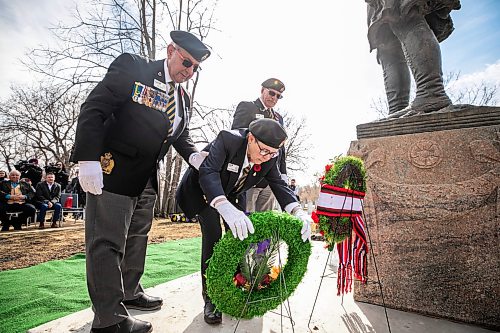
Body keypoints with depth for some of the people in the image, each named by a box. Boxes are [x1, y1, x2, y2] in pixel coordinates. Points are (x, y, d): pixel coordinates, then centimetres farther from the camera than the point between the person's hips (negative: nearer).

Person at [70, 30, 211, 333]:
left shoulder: (184, 98, 12)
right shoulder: (133, 69, -7)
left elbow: (181, 135, 16)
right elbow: (94, 109, -13)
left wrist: (193, 155, -6)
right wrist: (89, 159, -21)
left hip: (148, 177, 8)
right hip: (113, 171, -7)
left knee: (137, 237, 17)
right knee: (107, 242, -1)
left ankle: (130, 293, 35)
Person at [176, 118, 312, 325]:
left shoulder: (270, 158, -18)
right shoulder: (227, 139, -36)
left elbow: (278, 184, -18)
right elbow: (208, 173, -47)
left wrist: (298, 211, -37)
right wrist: (225, 207, -64)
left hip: (232, 194, 5)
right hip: (203, 191, -4)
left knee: (241, 236, -6)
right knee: (213, 234, -19)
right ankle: (210, 298, -4)